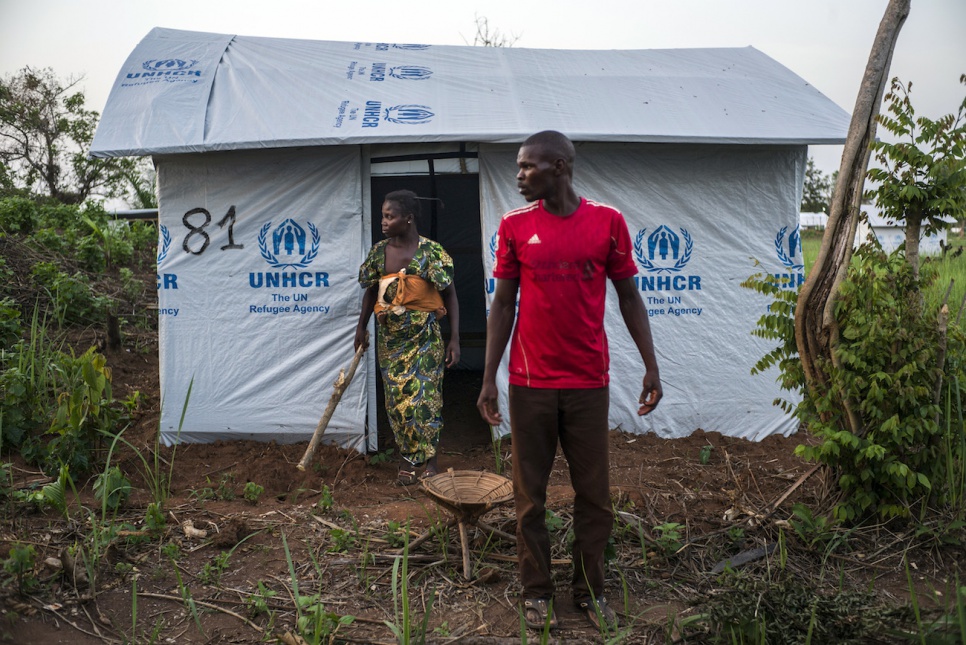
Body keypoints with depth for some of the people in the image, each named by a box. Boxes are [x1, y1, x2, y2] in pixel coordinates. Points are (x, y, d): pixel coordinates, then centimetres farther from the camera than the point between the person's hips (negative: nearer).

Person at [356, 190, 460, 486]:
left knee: (425, 396, -3)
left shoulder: (431, 252, -10)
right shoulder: (378, 251, 3)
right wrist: (361, 327, 14)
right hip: (390, 336, 4)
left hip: (424, 336, -4)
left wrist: (454, 339, -11)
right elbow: (371, 291, 15)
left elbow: (450, 296, -8)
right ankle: (407, 456, 21)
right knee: (396, 397, 8)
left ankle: (429, 459, 12)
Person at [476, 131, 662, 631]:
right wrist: (488, 378, -1)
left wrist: (651, 366, 1)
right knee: (530, 495, 8)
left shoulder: (608, 222, 0)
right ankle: (536, 593, 23)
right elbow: (502, 305, 3)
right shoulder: (514, 226, 1)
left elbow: (629, 297, 5)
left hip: (589, 382, 0)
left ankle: (590, 591, 25)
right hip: (530, 383, 0)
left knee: (594, 494, 8)